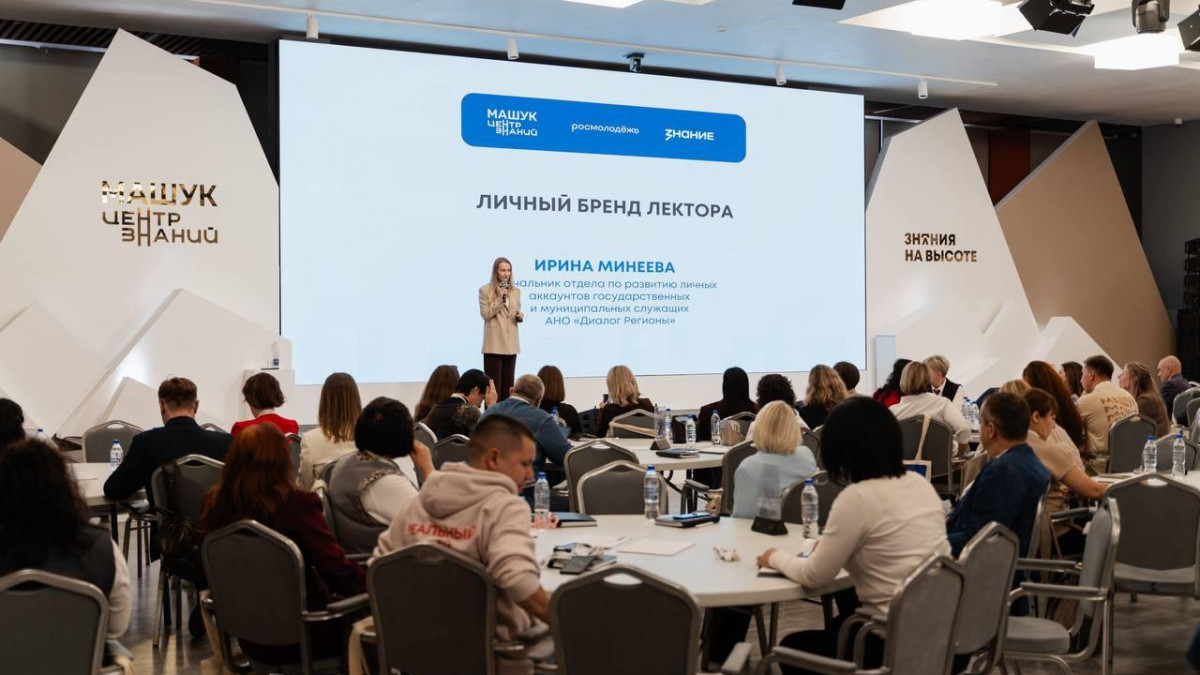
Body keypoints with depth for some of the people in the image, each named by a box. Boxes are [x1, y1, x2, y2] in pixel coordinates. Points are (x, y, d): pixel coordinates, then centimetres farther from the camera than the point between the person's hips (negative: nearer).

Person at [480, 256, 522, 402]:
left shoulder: (516, 291, 12)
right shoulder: (485, 290, -3)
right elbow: (485, 314, -9)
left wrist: (520, 317, -4)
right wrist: (500, 298, -16)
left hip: (511, 343, 5)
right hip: (494, 343, -5)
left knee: (508, 385, 8)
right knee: (494, 384, -4)